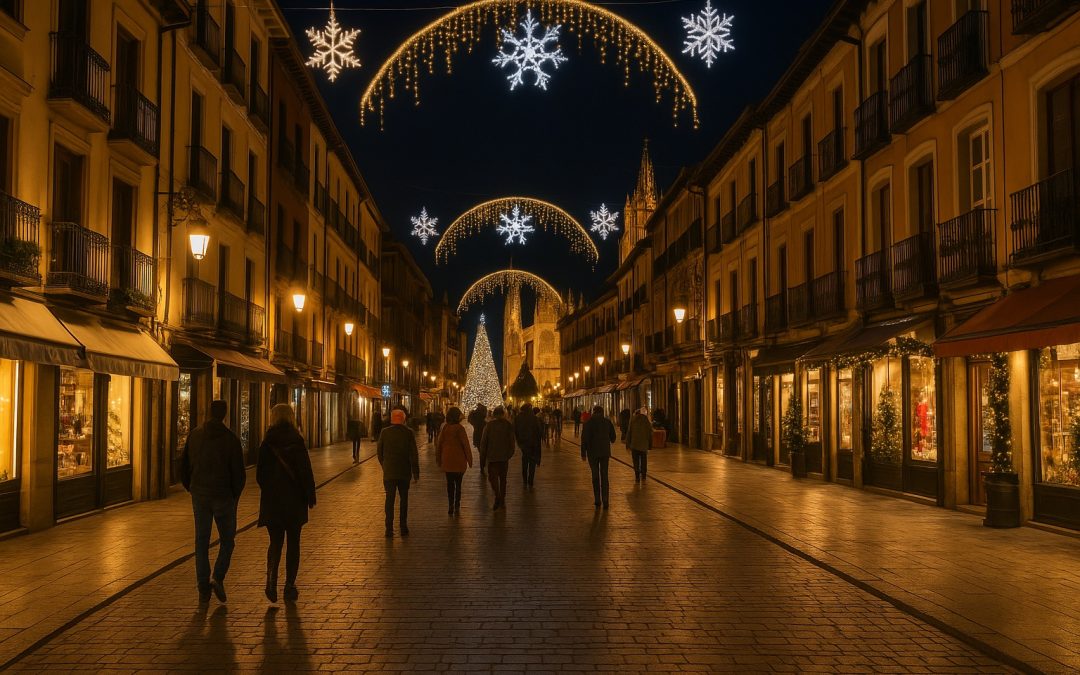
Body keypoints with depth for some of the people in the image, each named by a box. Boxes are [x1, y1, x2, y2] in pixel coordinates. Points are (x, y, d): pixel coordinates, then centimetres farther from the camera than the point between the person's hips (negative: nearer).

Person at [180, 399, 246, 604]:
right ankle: (218, 578, -4)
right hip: (223, 497, -3)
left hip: (199, 497, 3)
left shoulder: (194, 435, 1)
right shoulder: (231, 439, -11)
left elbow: (183, 466, 6)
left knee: (202, 543, 10)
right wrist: (235, 496, 5)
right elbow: (239, 474, -11)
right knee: (227, 540, 13)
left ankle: (203, 589, 9)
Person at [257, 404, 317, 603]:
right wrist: (310, 497, 0)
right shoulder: (297, 441, -9)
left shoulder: (267, 443, -3)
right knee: (293, 542, 10)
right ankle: (290, 586, 12)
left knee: (275, 541, 11)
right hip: (294, 499, -2)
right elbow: (306, 472, -10)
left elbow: (260, 473, 3)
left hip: (271, 500, 2)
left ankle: (271, 579, -10)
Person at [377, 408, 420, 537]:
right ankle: (403, 527, 15)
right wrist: (416, 472, -2)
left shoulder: (385, 432, -3)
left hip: (389, 472, 0)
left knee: (389, 500, 3)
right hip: (404, 472, 0)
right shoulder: (408, 433, -6)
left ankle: (389, 529, -2)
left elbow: (379, 451, 4)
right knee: (404, 499, 13)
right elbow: (414, 454, -7)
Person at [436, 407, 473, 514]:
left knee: (449, 483, 11)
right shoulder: (459, 429, -14)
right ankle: (457, 506, 9)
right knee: (458, 483, 9)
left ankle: (451, 506, 10)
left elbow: (439, 444, 4)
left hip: (447, 460, 3)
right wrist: (469, 459, -2)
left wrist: (438, 459, 15)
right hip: (459, 460, -3)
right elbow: (465, 445, -12)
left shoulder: (445, 428, -1)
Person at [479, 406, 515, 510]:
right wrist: (510, 454, 12)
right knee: (503, 478, 13)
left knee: (493, 476, -1)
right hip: (504, 456, 2)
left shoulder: (489, 425, -3)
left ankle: (498, 496, -24)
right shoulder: (509, 425, 1)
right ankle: (502, 501, 17)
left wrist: (483, 453, 8)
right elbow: (511, 441, 2)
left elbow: (484, 440, -2)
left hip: (492, 456, -2)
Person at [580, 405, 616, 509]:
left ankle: (597, 500, 10)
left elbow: (584, 439, -11)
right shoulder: (607, 422, 0)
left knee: (595, 475, 9)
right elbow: (613, 437, 9)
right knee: (604, 476, 5)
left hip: (593, 452, -1)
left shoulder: (588, 423, -7)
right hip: (605, 452, 2)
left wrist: (583, 453, -5)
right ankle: (605, 500, -2)